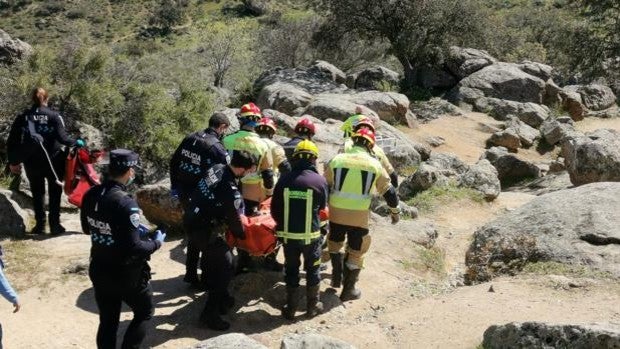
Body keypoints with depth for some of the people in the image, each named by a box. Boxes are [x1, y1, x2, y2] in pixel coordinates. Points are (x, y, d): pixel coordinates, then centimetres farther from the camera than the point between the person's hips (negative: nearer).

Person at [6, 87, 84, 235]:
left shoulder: (22, 117, 0)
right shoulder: (53, 116, -9)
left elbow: (11, 142, 0)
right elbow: (62, 138, -17)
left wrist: (13, 162, 9)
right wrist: (76, 142, 0)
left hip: (32, 163, 2)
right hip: (53, 161, -2)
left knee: (37, 193, 16)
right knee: (54, 193, 12)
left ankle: (40, 224, 17)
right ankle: (54, 224, 11)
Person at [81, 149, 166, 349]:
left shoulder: (90, 195, -4)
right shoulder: (125, 204, -28)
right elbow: (134, 248, -27)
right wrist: (156, 243, -8)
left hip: (99, 271, 6)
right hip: (126, 274, -6)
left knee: (107, 322, 18)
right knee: (144, 312, 18)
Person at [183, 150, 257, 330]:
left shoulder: (216, 168, -6)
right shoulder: (232, 192, -29)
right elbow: (234, 223, -14)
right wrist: (243, 236, 7)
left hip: (191, 219, 9)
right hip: (204, 230, -9)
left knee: (213, 260, 23)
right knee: (225, 265, 0)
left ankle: (220, 298, 40)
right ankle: (210, 312, 6)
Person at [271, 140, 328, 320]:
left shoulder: (284, 180, -6)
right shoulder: (320, 180, -10)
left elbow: (274, 210, 0)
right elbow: (322, 206, 6)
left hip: (288, 234, 1)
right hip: (311, 234, -1)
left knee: (291, 270, 16)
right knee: (312, 270, 17)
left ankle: (291, 308, 23)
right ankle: (312, 306, 28)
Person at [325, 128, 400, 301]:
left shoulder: (337, 159, 0)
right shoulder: (374, 164, -1)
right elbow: (388, 191, 5)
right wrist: (395, 211, 20)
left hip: (336, 213, 1)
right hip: (360, 216, -1)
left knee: (334, 243, 28)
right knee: (356, 252, 14)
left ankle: (336, 277, 33)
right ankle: (348, 290, 22)